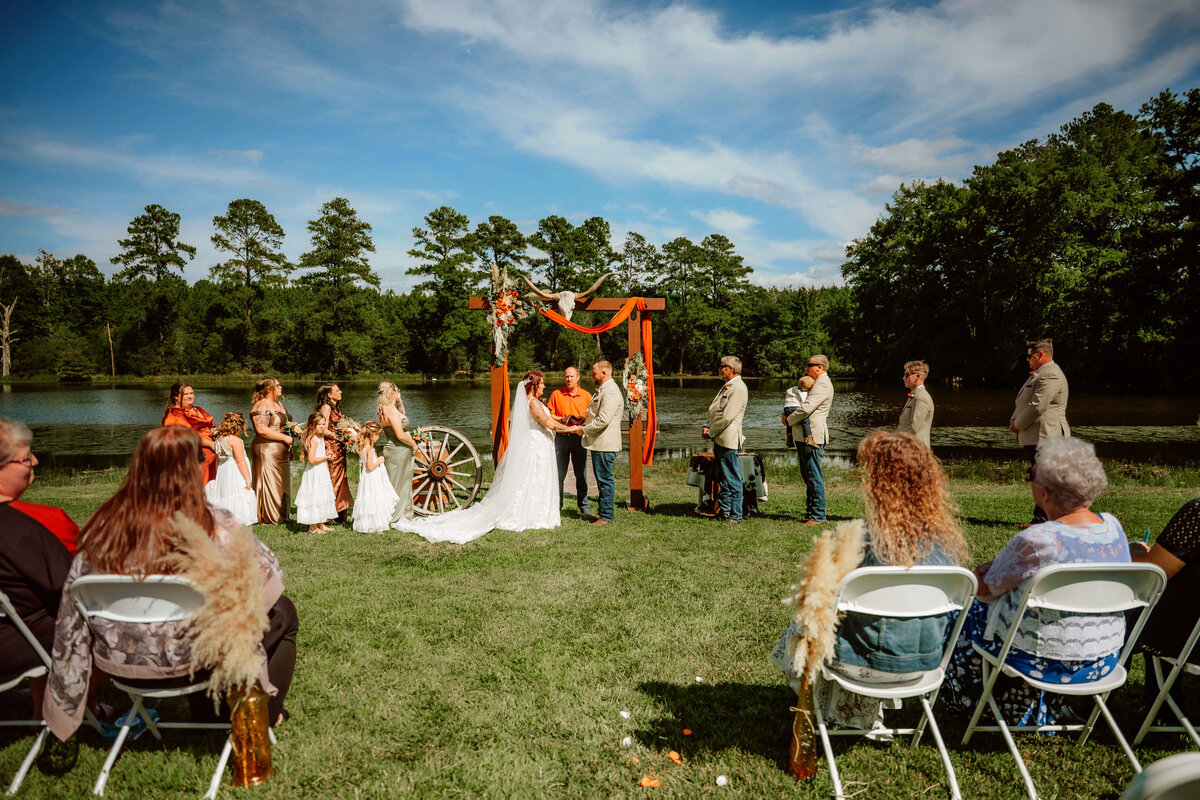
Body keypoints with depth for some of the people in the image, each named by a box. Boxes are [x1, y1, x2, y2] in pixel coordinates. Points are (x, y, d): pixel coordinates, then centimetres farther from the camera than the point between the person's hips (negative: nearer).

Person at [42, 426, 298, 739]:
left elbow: (74, 602, -1)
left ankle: (205, 707, 48)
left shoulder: (103, 527, -10)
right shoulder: (214, 527, -24)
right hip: (186, 664, -5)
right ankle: (264, 715, 34)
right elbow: (268, 573, -12)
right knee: (283, 614, 18)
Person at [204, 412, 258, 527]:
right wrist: (247, 479, -14)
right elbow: (241, 461, -17)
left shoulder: (218, 439, 9)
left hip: (222, 474, 8)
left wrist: (218, 476, 25)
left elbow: (217, 460, 17)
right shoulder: (235, 440, -15)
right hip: (235, 474, -8)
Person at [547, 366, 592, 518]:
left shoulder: (586, 395, 7)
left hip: (579, 437, 0)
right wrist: (562, 419, -9)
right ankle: (556, 504, 11)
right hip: (561, 436, 0)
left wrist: (582, 420, -11)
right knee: (559, 472, 1)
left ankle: (584, 506, 13)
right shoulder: (556, 394, 6)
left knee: (581, 472, 4)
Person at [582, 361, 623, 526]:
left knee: (605, 479, -4)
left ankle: (607, 515, 2)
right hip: (598, 443, 11)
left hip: (605, 444, -11)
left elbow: (603, 420, -24)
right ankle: (602, 511, 27)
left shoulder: (610, 392, -18)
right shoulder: (602, 390, 18)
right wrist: (585, 418, 15)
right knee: (601, 479, 17)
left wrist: (584, 430, -15)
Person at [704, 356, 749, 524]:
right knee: (722, 479, 15)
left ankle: (735, 515, 5)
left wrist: (710, 432, -11)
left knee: (732, 480, -3)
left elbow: (727, 417, -20)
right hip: (719, 440, 10)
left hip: (728, 440, -10)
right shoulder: (727, 387, 18)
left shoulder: (738, 388, -14)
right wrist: (707, 426, 7)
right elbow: (715, 411, 24)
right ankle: (724, 512, 24)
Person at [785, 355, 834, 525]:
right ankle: (811, 512, 22)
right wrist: (790, 416, 12)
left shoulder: (823, 384, -12)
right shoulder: (818, 383, 22)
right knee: (807, 474, 14)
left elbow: (806, 408, -20)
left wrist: (788, 419, -7)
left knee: (814, 475, -7)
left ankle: (818, 515, -2)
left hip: (813, 436, -11)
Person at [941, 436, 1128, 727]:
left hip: (1045, 661, -6)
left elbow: (985, 590, -14)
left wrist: (980, 571, 8)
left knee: (968, 615, 17)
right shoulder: (1114, 527, -6)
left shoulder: (1034, 540, -28)